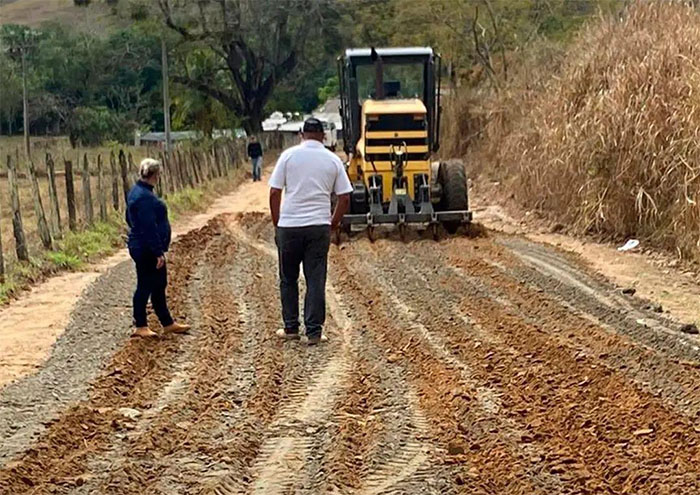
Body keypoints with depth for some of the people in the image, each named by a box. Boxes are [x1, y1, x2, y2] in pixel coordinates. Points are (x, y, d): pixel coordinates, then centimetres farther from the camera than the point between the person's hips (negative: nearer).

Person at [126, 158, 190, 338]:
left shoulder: (137, 192, 10)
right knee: (145, 287, 1)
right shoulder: (144, 197, -23)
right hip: (147, 250, -11)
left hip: (142, 248, 11)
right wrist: (158, 252, -22)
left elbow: (130, 219, 20)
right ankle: (140, 326, 12)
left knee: (159, 286, 16)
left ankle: (168, 323, 25)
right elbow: (149, 227, -25)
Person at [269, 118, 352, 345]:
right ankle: (314, 332, 3)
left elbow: (274, 193, -2)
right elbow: (344, 198, 4)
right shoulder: (333, 160, 5)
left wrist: (276, 222, 9)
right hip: (319, 226, 1)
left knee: (288, 279, 13)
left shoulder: (289, 155, 0)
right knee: (316, 281, 4)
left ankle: (291, 328, 18)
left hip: (289, 225, -1)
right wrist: (333, 223, 16)